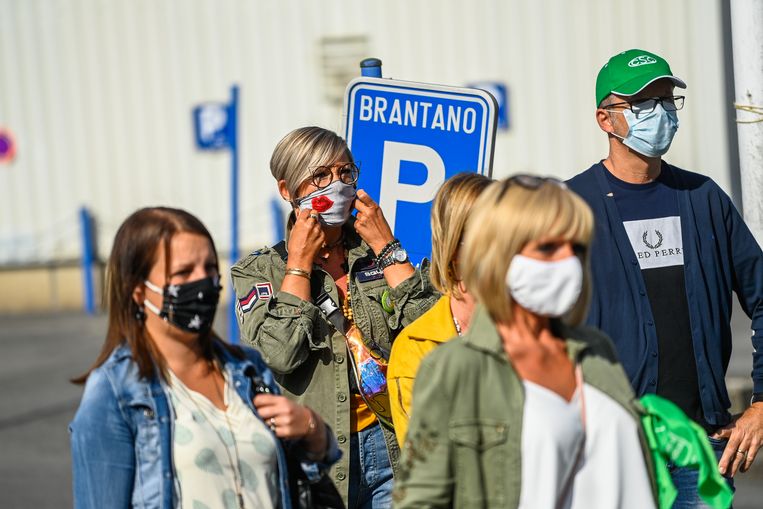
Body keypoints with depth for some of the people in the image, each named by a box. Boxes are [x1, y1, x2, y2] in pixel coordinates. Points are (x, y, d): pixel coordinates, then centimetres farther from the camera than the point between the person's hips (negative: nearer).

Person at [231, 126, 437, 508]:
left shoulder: (381, 255, 13)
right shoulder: (259, 272, 5)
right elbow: (278, 355, -13)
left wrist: (385, 246, -1)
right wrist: (300, 262, -5)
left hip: (391, 446, 2)